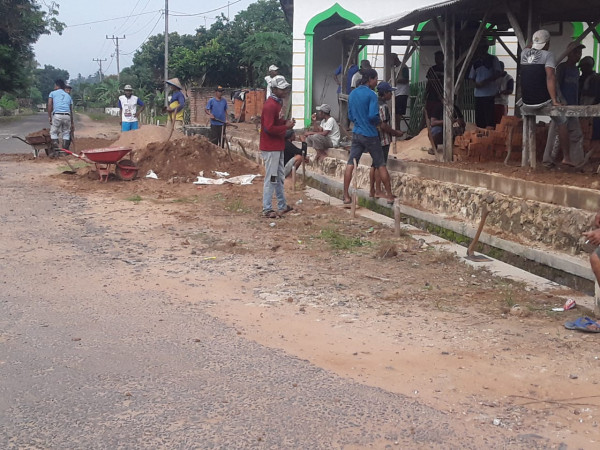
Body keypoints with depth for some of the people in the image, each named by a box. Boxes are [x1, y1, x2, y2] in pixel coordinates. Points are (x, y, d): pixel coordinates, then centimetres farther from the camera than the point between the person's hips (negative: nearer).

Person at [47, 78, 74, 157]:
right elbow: (71, 110, 21)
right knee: (66, 134, 11)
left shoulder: (53, 93, 15)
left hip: (57, 115, -3)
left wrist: (49, 117, 4)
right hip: (67, 116, 3)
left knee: (54, 133, 7)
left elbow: (50, 105, 1)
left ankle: (55, 151, -3)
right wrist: (72, 123, 23)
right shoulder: (68, 96, 24)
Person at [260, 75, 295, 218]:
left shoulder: (277, 103, 13)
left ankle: (282, 206, 28)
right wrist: (286, 127, -16)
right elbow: (269, 128, -26)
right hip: (271, 148, -10)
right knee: (271, 178, -5)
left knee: (279, 178, 18)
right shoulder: (270, 106, -20)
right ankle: (267, 209, 1)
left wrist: (286, 123, 3)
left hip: (278, 146, 10)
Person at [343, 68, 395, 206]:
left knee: (350, 164, 3)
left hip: (356, 133, 5)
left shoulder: (352, 94, 9)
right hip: (370, 135, -5)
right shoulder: (371, 95, -13)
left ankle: (346, 196, 0)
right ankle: (390, 196, 10)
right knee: (380, 165, 4)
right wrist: (379, 121, -2)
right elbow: (373, 115, -21)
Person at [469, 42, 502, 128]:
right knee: (479, 120, 4)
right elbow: (472, 77, 20)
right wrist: (475, 84, -3)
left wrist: (484, 82, -14)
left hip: (489, 94, -5)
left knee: (489, 119, -8)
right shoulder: (476, 62, 16)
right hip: (478, 94, 5)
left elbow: (498, 73, -9)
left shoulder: (493, 59, 1)